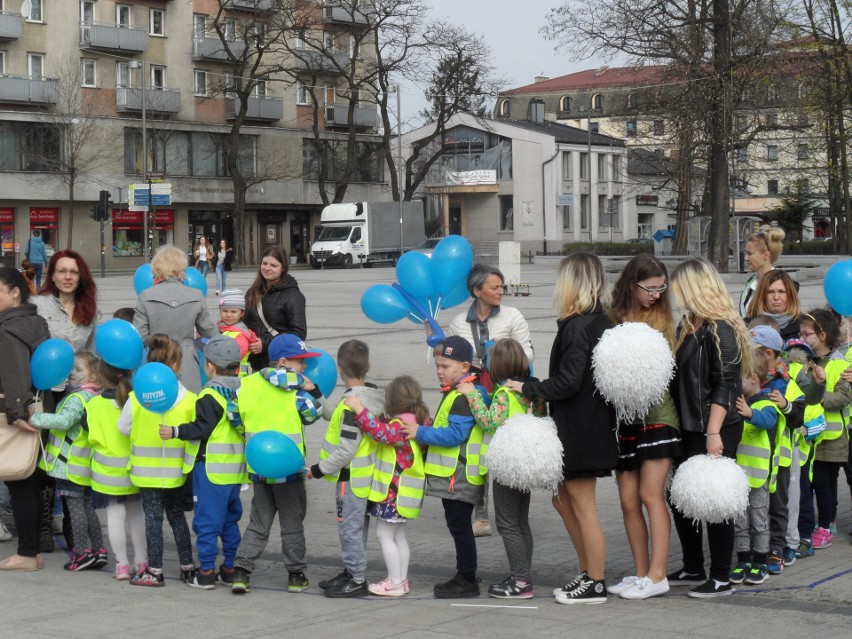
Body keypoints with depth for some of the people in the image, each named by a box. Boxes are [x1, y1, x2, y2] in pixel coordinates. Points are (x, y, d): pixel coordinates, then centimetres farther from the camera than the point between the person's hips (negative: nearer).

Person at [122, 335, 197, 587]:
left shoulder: (137, 396, -11)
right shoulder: (188, 399, -9)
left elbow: (123, 427, -2)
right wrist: (189, 464, 3)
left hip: (147, 470, -2)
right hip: (176, 470, 2)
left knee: (153, 518, 4)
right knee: (177, 515, 17)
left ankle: (154, 571, 4)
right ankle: (187, 565, 22)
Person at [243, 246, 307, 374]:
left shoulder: (293, 295, -7)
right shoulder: (253, 293, 13)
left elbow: (299, 332, -13)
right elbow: (246, 323, 23)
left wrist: (266, 344, -19)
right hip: (257, 363, 6)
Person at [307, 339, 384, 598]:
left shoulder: (352, 405, -23)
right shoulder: (377, 397, 5)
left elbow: (346, 450, -23)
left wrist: (318, 470, -15)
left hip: (351, 477, -10)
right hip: (368, 474, 10)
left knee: (350, 528, -1)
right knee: (358, 527, 18)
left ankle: (357, 580, 5)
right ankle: (352, 572, 29)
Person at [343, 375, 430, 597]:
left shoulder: (400, 425, -21)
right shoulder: (417, 421, 9)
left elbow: (381, 432, -39)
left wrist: (359, 410, -38)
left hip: (395, 491, -10)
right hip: (403, 490, 10)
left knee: (384, 534, -2)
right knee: (398, 535, 18)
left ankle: (395, 582, 1)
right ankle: (401, 579, 23)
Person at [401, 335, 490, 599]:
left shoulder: (463, 397, -18)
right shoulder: (454, 393, 17)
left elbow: (455, 434, -24)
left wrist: (421, 433, -19)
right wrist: (429, 428, 10)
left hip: (459, 476, -11)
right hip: (452, 474, 11)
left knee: (459, 525, -4)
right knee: (458, 525, 15)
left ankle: (467, 580, 2)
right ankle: (464, 577, 23)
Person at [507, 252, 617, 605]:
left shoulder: (577, 327, -19)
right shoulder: (600, 321, 9)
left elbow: (568, 382, -21)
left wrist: (527, 388, -9)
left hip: (578, 427, -10)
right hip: (593, 422, 10)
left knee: (583, 505, 0)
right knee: (564, 500, 18)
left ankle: (595, 585, 8)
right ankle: (588, 573, 25)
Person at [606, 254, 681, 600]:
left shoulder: (661, 318, 3)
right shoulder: (613, 318, 6)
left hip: (655, 415, -3)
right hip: (623, 418, 3)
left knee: (651, 495, -7)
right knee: (628, 500, 4)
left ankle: (657, 575, -4)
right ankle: (640, 572, 14)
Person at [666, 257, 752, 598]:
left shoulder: (721, 328, -13)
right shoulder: (688, 327, 14)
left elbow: (725, 385, -18)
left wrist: (714, 433, -22)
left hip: (715, 430, -9)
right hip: (688, 428, 9)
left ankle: (721, 578, 6)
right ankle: (693, 569, 25)